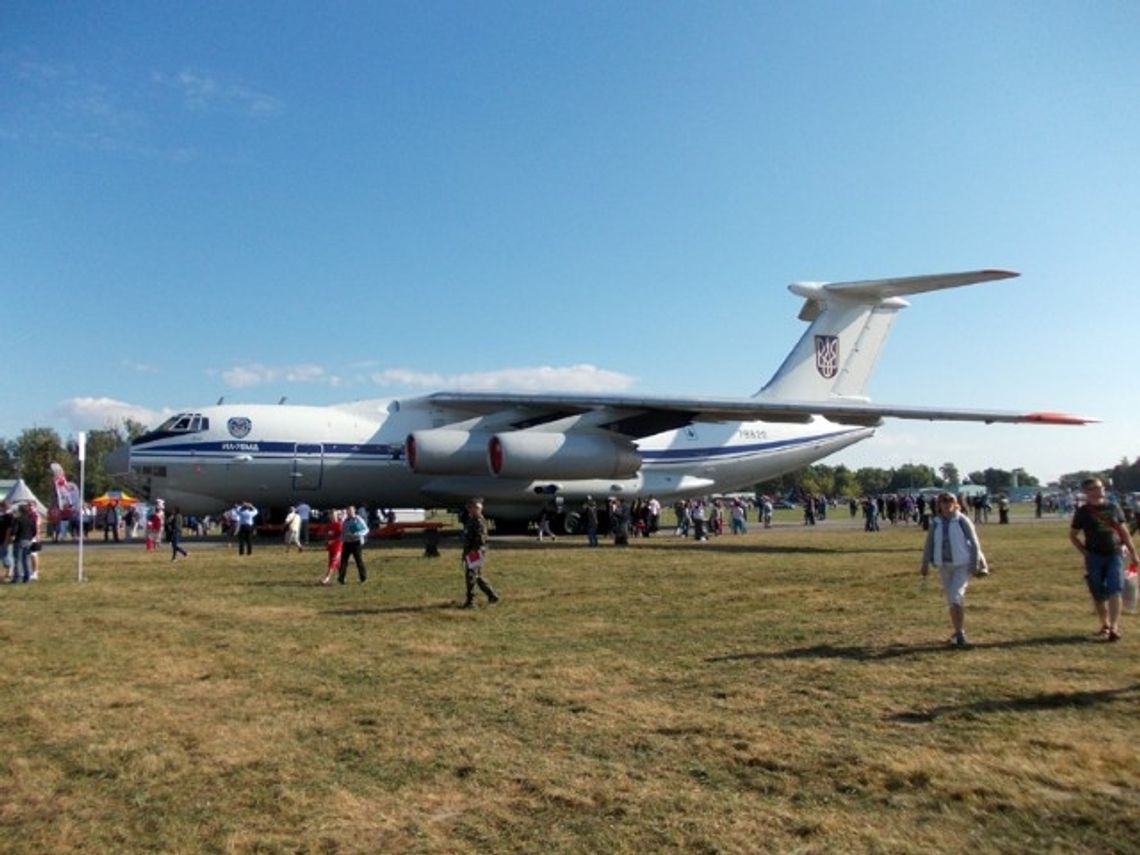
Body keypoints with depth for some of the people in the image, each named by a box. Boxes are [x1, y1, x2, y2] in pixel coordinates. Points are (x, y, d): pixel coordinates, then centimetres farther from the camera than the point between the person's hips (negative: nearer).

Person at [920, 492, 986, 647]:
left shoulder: (963, 521, -8)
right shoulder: (935, 523, 2)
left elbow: (974, 543, -4)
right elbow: (929, 544, 8)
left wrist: (976, 564, -7)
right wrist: (925, 564, 6)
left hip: (962, 565, -4)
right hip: (944, 565, 4)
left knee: (956, 596, -16)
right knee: (951, 600, 11)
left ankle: (960, 632, -6)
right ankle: (958, 631, 26)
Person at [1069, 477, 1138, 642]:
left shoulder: (1113, 508, 6)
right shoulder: (1082, 512, 0)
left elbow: (1123, 531, 13)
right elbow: (1073, 535, 8)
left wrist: (1133, 552, 10)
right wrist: (1085, 552, -2)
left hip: (1114, 555, 1)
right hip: (1094, 557, -1)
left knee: (1115, 591, -10)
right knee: (1098, 594, 7)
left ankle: (1114, 627, -8)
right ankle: (1105, 625, 24)